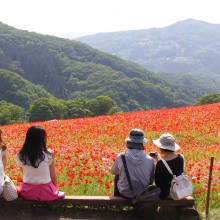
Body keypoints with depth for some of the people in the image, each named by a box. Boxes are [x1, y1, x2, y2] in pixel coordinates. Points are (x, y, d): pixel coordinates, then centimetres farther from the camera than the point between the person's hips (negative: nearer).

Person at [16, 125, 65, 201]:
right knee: (60, 194, 30)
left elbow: (25, 174, 5)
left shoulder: (20, 156, -7)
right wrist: (55, 190, 13)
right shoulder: (48, 155, -12)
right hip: (46, 192, -2)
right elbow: (53, 177, -4)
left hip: (28, 192, 2)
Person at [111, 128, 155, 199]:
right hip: (143, 194, 1)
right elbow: (151, 181, -2)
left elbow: (113, 172, 2)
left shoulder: (121, 157, -18)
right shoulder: (149, 160, -16)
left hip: (125, 193, -1)